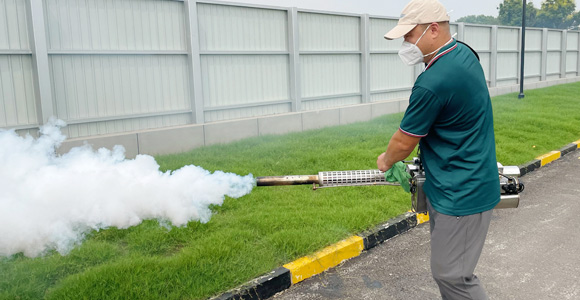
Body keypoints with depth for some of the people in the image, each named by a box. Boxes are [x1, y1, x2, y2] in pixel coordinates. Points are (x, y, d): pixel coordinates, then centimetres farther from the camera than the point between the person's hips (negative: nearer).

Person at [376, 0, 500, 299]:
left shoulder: (433, 82, -26)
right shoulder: (465, 54, 5)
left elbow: (404, 143, -13)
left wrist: (386, 161, 7)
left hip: (461, 193, -10)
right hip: (450, 186, 10)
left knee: (451, 275, 0)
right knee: (446, 267, 20)